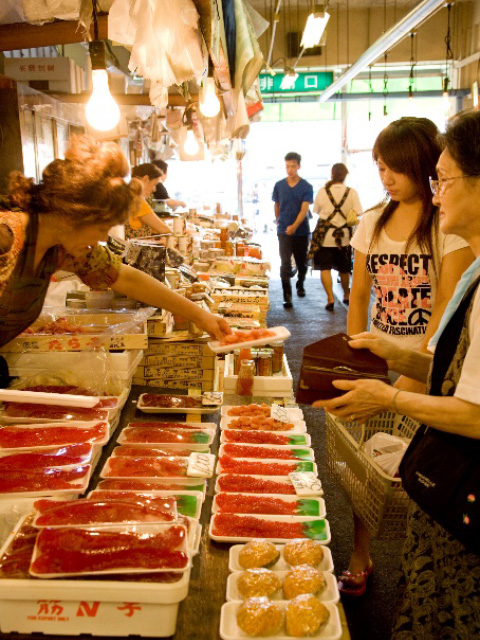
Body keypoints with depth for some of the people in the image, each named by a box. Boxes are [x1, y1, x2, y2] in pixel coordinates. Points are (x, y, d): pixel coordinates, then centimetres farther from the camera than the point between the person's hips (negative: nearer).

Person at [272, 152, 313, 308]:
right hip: (283, 231, 0)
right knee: (285, 264, -10)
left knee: (302, 263, 15)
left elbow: (304, 210, -16)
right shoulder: (279, 185, 1)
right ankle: (287, 297, -7)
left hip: (301, 231, 0)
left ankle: (300, 285, 43)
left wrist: (294, 226, -30)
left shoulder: (306, 187, -6)